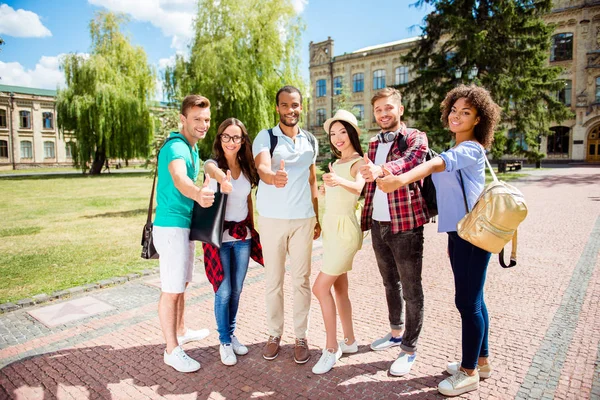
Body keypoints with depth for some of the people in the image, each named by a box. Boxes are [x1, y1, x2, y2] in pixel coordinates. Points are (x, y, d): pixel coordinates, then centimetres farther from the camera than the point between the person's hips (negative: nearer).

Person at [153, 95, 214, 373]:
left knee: (181, 283, 20)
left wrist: (206, 189, 10)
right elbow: (179, 180, -41)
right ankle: (172, 350, 11)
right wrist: (198, 194, -60)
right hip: (171, 226, -10)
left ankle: (180, 332, 37)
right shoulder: (176, 147, -18)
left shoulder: (192, 148, 13)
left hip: (185, 224, 10)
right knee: (171, 290, -1)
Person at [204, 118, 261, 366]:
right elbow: (214, 171, -37)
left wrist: (252, 227, 12)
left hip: (243, 235, 5)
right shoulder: (213, 164, -11)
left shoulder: (247, 168, 5)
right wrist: (223, 180, -60)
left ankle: (231, 334, 34)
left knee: (236, 290, 14)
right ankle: (224, 342, 21)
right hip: (219, 235, -4)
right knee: (224, 292, 1)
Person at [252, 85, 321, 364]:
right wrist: (273, 177, -46)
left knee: (301, 280, 6)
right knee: (273, 280, 6)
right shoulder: (265, 137, -2)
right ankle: (274, 334, 21)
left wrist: (317, 218, 12)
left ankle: (301, 336, 18)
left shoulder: (311, 141, 10)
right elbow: (261, 167, -22)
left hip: (303, 220, 2)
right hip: (272, 219, -2)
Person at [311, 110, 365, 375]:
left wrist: (339, 180, -50)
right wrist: (327, 185, 5)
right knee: (339, 288, 13)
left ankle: (331, 348, 3)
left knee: (321, 287, -10)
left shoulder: (359, 162, -9)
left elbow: (358, 186, -34)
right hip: (330, 226, 8)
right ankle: (349, 341, 26)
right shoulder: (336, 163, 15)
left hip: (345, 229, -8)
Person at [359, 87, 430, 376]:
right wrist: (365, 219, 12)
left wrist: (380, 169, -49)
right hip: (378, 225, 7)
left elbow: (410, 161, -29)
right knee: (390, 283, 19)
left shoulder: (415, 138, -6)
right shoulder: (374, 144, 14)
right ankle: (396, 331, 38)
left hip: (405, 225, -6)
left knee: (411, 288, 4)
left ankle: (409, 349, 18)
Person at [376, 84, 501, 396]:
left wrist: (401, 179, -48)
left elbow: (437, 164, -34)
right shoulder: (455, 151, 14)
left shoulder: (472, 149, -14)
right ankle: (481, 361, 33)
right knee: (472, 299, 17)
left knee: (467, 301, 0)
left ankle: (470, 373, 16)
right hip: (457, 232, 9)